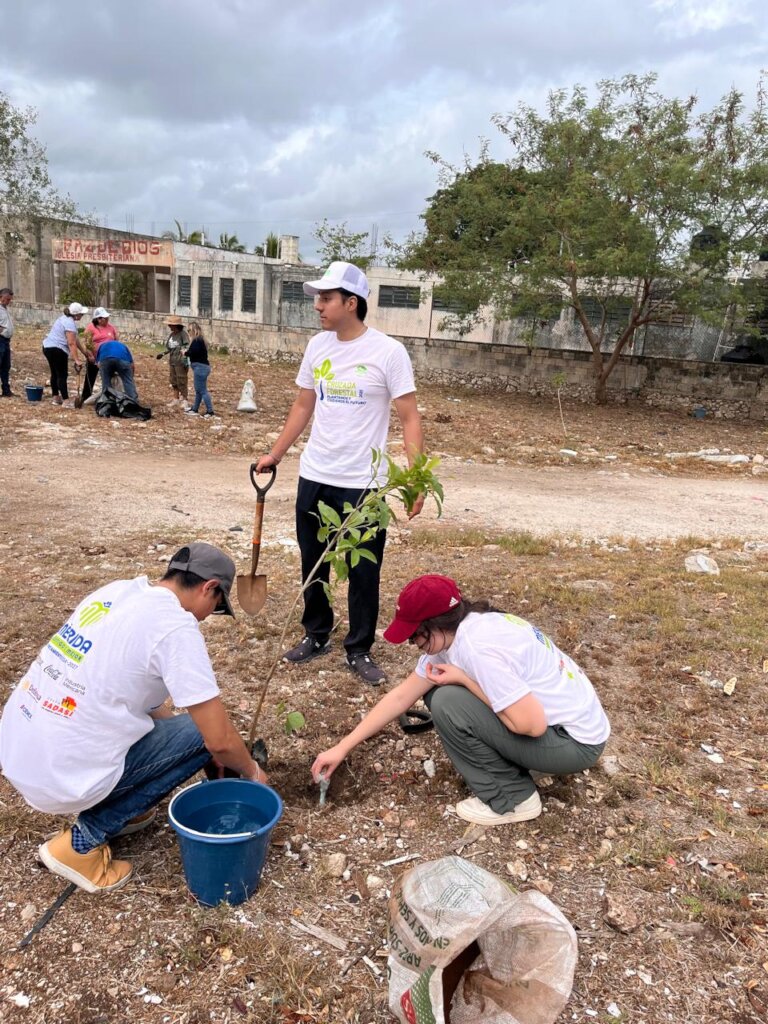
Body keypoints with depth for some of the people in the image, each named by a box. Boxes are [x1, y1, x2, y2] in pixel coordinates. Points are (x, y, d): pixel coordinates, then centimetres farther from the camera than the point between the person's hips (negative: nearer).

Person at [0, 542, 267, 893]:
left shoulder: (118, 590, 7)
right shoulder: (176, 625, -16)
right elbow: (220, 740, -13)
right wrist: (252, 772, 8)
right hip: (60, 777, -8)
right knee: (199, 735, 3)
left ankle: (110, 806, 21)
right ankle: (83, 841, 5)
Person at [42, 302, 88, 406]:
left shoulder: (65, 318, 14)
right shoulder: (70, 323, -18)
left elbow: (74, 340, 19)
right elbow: (71, 343, -25)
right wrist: (76, 360, -28)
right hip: (57, 350, -10)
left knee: (55, 373, 16)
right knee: (62, 375, -9)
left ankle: (56, 398, 22)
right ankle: (66, 401, -9)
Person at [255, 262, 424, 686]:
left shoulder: (388, 352, -11)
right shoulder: (317, 346, 5)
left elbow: (410, 419, -11)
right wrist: (274, 454, 15)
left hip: (362, 485, -5)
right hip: (313, 478, 5)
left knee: (364, 573, 5)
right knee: (312, 565, 16)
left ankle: (359, 651, 21)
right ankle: (316, 635, 35)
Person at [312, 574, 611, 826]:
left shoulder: (477, 646, -29)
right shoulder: (454, 632, -1)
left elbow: (532, 724, -29)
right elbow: (401, 696, 5)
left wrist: (464, 679, -19)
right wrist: (342, 748, 6)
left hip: (574, 740, -9)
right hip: (548, 717, 9)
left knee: (448, 703, -20)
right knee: (437, 689, 5)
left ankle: (512, 798, -3)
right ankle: (511, 763, 10)